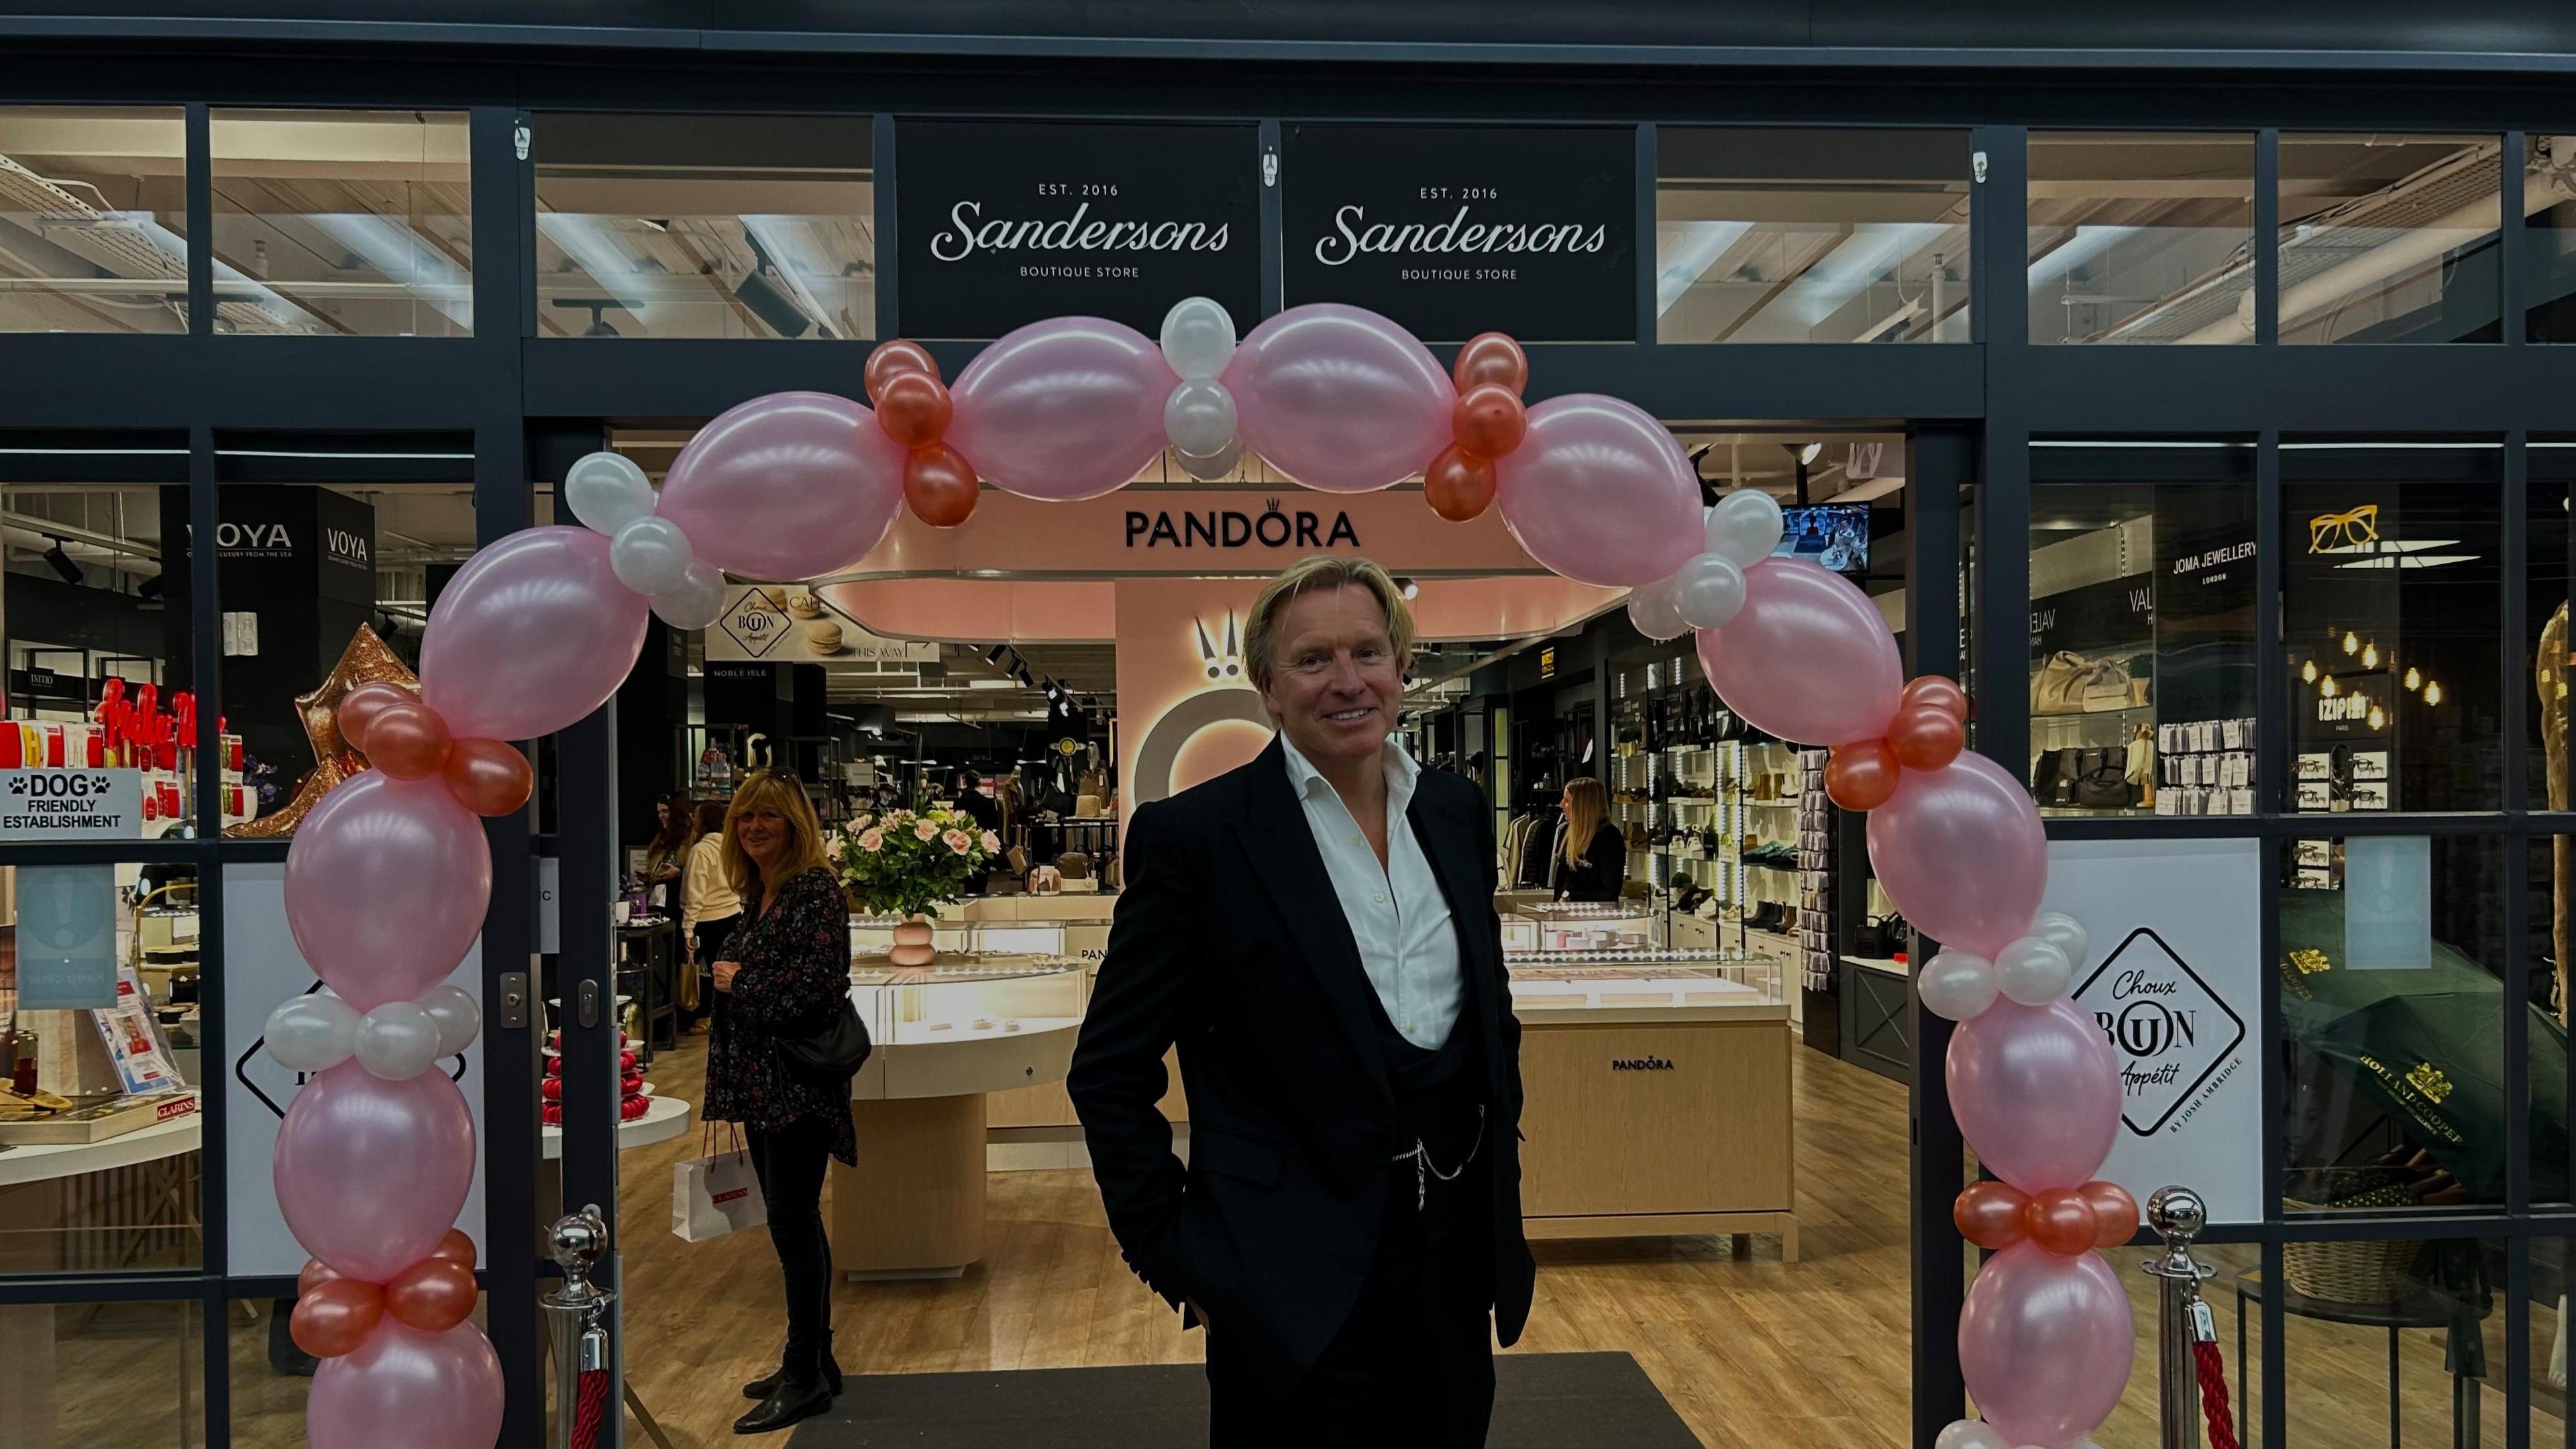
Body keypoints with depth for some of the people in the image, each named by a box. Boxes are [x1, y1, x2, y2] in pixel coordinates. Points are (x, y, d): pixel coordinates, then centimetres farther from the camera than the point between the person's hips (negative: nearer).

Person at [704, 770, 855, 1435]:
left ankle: (806, 1376, 5)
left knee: (792, 1220, -5)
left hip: (797, 1083, -9)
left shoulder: (816, 889, -14)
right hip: (761, 1081, 9)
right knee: (794, 1221, 14)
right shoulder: (757, 892, 13)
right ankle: (813, 1361, 25)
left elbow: (819, 985, -21)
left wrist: (739, 983, -11)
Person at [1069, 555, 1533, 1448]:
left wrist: (1498, 1200, 13)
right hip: (1297, 1292, -5)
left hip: (1454, 1269, 5)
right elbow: (1108, 1072, -8)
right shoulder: (1195, 836, -11)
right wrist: (1180, 1262, -8)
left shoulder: (1458, 813, 6)